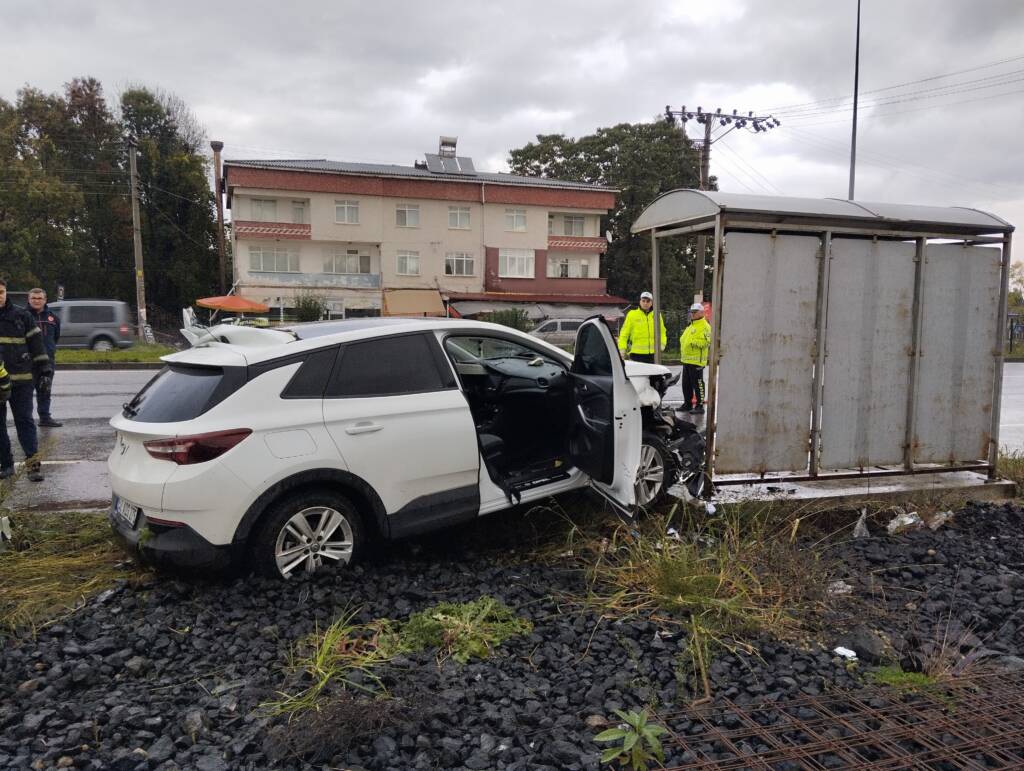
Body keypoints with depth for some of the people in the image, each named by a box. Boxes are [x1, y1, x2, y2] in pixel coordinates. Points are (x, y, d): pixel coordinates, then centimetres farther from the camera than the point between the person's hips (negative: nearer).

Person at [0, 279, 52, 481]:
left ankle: (33, 464, -1)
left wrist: (45, 370, 3)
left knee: (24, 421, 0)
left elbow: (36, 343, 7)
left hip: (21, 380, -1)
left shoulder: (21, 315, 4)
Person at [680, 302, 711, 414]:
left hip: (696, 361, -10)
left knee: (697, 384, -6)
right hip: (687, 360, 10)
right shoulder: (690, 325, 21)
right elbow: (684, 339, 29)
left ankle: (700, 406, -1)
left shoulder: (704, 326, -10)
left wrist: (694, 342, -26)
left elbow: (706, 342, -21)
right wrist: (682, 350, 16)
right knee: (686, 384, 15)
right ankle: (687, 403, 25)